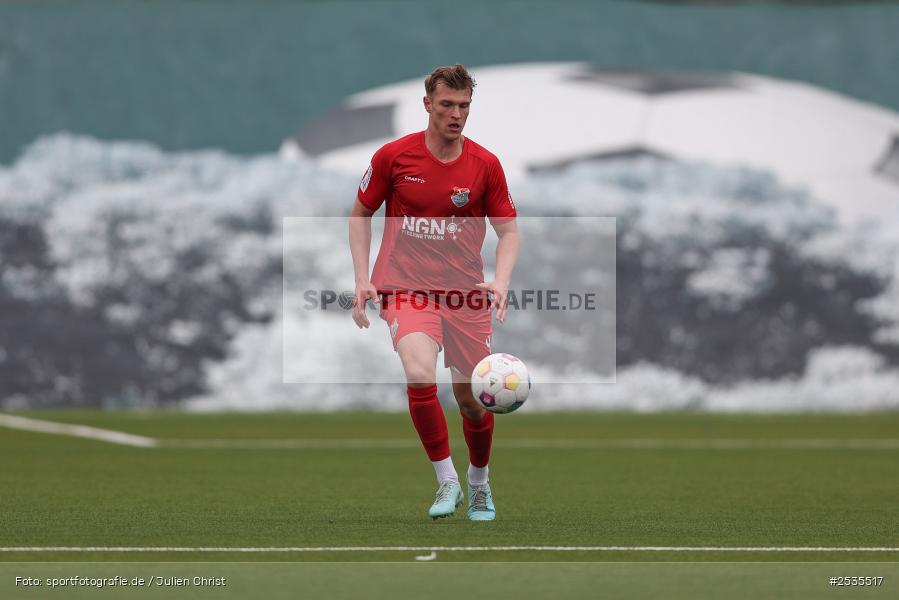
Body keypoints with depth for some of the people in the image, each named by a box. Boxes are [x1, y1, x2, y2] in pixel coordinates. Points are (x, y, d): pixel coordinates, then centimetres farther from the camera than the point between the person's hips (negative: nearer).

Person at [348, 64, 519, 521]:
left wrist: (501, 282, -12)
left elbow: (508, 230, 6)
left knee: (472, 398, 6)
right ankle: (446, 480, -13)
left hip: (465, 294, 2)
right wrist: (363, 279, -1)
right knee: (420, 375, -27)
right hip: (406, 288, -2)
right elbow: (360, 214, 9)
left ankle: (479, 483, 34)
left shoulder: (485, 165, 0)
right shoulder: (393, 156, -3)